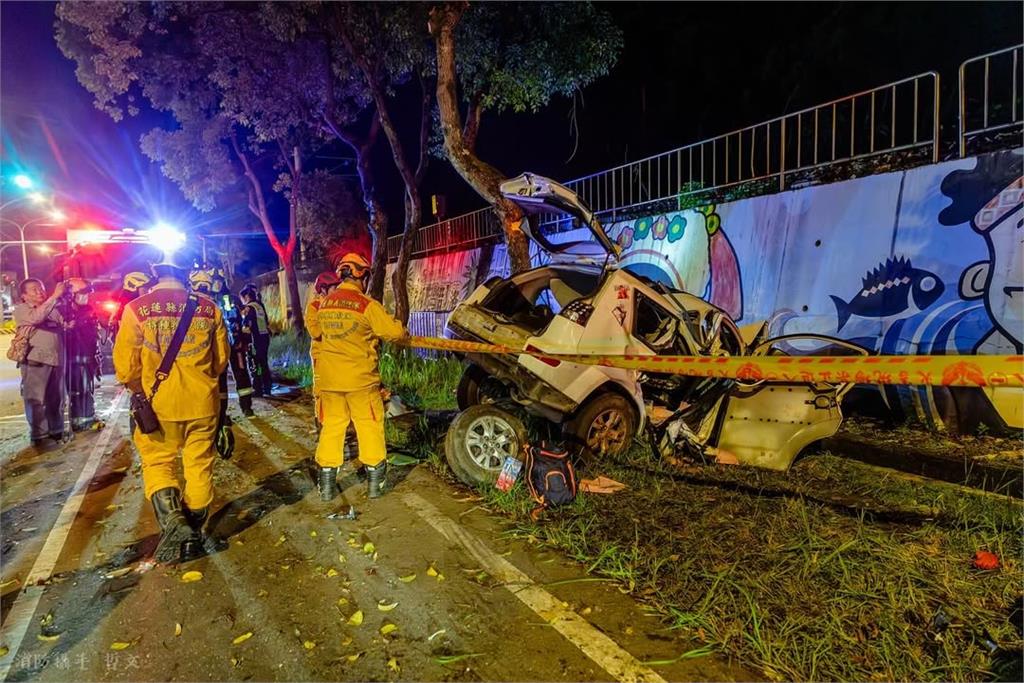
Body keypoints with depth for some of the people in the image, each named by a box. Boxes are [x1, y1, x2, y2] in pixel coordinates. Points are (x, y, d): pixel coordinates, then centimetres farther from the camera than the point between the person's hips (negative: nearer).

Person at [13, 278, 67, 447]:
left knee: (56, 398, 12)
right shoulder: (21, 310, 0)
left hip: (56, 359, 5)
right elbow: (36, 317, -21)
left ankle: (56, 430, 22)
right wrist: (55, 296, -25)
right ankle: (38, 435, 5)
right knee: (35, 399, -1)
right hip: (35, 361, -5)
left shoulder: (52, 309, 17)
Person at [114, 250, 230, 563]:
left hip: (160, 404, -1)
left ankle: (172, 520, -7)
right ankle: (194, 534, 23)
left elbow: (125, 366, -5)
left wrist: (142, 390, 14)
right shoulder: (208, 308, -4)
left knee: (158, 463, 14)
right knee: (199, 466, 12)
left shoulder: (137, 309, -9)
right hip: (202, 403, 2)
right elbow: (221, 360, 5)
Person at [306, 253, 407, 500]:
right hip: (360, 378, -4)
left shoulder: (323, 304, 3)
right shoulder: (367, 305, -14)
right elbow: (394, 332, -11)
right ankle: (374, 482, 14)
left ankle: (326, 484, 17)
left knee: (331, 425, 14)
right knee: (369, 424, 8)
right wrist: (403, 330, 10)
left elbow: (314, 330, 18)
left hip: (329, 379, 5)